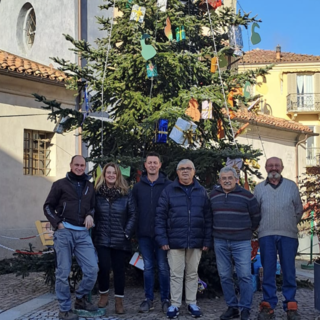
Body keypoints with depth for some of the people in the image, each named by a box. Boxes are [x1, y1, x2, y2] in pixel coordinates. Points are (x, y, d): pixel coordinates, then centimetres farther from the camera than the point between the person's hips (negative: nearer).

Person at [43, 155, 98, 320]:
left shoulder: (89, 186, 16)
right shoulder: (60, 184, 5)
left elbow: (93, 206, 23)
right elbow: (48, 206, 6)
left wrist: (90, 215, 0)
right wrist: (57, 223, -6)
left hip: (83, 233, 3)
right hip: (64, 232, -3)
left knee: (92, 269, -5)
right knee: (63, 272, 0)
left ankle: (80, 299, 18)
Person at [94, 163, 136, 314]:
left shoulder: (126, 194, 1)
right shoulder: (97, 193, 3)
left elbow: (133, 215, 0)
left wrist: (127, 233, -7)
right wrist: (93, 233, 0)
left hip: (120, 239, 0)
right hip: (102, 238, 0)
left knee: (119, 269, 5)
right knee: (104, 267, -7)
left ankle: (119, 301, 14)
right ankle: (103, 295, 17)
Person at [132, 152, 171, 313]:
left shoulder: (168, 185, -2)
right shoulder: (138, 186, 8)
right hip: (144, 234, 3)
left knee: (163, 267, 3)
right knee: (148, 267, 9)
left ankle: (165, 299, 14)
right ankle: (148, 299, 17)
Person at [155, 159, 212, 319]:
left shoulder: (201, 192, 7)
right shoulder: (168, 191, 1)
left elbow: (208, 218, 7)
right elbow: (160, 216, -1)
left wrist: (207, 240, 1)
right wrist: (162, 239, -7)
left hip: (196, 242, 2)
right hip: (175, 241, -2)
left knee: (193, 274, 11)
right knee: (176, 274, 4)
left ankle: (192, 303, 22)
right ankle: (175, 305, 14)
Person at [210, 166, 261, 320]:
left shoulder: (246, 195, -3)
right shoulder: (213, 196, 6)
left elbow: (256, 216, 7)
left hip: (241, 242, -3)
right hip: (220, 242, 3)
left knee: (244, 276, -5)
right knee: (225, 276, 6)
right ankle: (232, 307, 17)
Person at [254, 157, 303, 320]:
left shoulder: (291, 186, 9)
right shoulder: (259, 188, 10)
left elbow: (298, 210, 13)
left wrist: (291, 224, 10)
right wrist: (263, 226, 6)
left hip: (288, 235, 0)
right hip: (266, 235, 0)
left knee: (289, 271, 2)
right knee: (268, 271, 4)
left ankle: (290, 306, 9)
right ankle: (268, 305, 9)